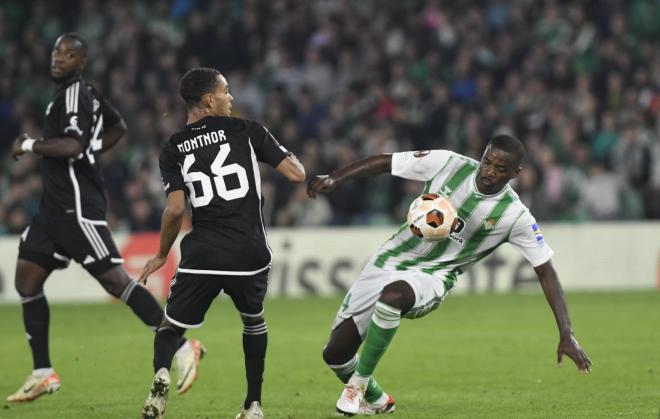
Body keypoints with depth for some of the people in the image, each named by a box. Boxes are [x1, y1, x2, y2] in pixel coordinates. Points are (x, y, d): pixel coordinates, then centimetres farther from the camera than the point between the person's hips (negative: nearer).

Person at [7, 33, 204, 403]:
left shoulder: (74, 95, -13)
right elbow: (119, 127, 31)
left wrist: (29, 145, -15)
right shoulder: (86, 93, 16)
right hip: (56, 205, 10)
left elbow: (72, 145, -28)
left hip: (78, 207, -10)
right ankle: (43, 374, 10)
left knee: (114, 279, -12)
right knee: (27, 281, 7)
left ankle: (183, 349, -9)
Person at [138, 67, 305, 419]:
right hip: (249, 254, 0)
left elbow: (175, 209, -4)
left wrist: (161, 255, 11)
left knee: (170, 327, 14)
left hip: (201, 256, 0)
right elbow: (296, 174, 1)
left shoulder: (173, 149, 5)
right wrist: (287, 156, 24)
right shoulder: (246, 130, 3)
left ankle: (161, 373, -19)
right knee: (253, 322, 27)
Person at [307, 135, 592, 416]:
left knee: (393, 294, -41)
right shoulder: (448, 165, -9)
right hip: (390, 260, 3)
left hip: (431, 277, -3)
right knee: (335, 354, 0)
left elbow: (545, 271, -9)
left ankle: (357, 385, -23)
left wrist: (566, 335, -13)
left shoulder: (515, 216, -13)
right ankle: (376, 402, 33)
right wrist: (334, 178, -13)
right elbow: (384, 162, -1)